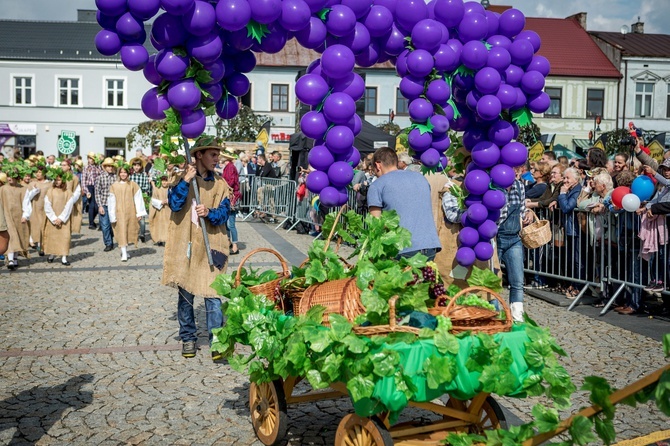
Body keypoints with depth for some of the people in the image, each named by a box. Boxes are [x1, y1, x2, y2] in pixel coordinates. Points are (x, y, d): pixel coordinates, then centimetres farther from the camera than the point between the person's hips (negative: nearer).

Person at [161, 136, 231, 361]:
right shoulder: (182, 178, 2)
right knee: (185, 294, 8)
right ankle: (188, 338, 21)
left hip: (211, 245, 0)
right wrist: (186, 181, -19)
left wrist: (209, 213, -19)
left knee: (212, 295, -5)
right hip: (184, 245, 0)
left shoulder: (220, 184, 7)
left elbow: (223, 214, 0)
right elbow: (174, 204, -13)